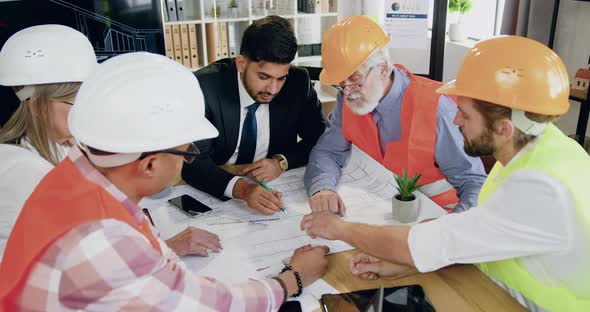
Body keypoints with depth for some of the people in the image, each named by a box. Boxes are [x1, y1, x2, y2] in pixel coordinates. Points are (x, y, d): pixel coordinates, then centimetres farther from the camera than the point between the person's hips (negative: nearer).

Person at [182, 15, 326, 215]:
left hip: (275, 188, 2)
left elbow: (320, 139, 2)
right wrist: (241, 188, -37)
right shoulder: (205, 86, -17)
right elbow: (193, 161, -20)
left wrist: (282, 162, -15)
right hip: (216, 193, -1)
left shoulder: (298, 82, -9)